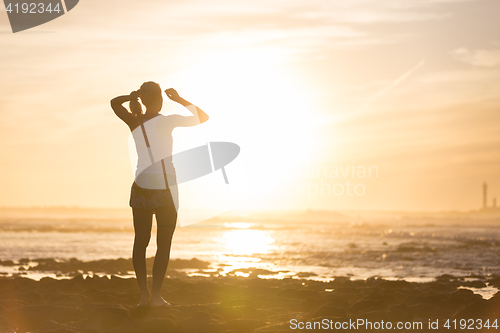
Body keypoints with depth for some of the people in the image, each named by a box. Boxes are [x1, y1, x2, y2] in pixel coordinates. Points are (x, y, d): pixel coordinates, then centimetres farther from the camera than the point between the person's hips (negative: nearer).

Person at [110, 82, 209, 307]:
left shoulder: (134, 122, 1)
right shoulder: (166, 122, -12)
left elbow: (114, 102, 22)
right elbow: (203, 118, -3)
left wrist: (133, 97, 7)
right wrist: (180, 100, 3)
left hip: (141, 188, 4)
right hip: (165, 191, -4)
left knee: (140, 242, 9)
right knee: (164, 245, 3)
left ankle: (144, 293, 1)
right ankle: (156, 295, -4)